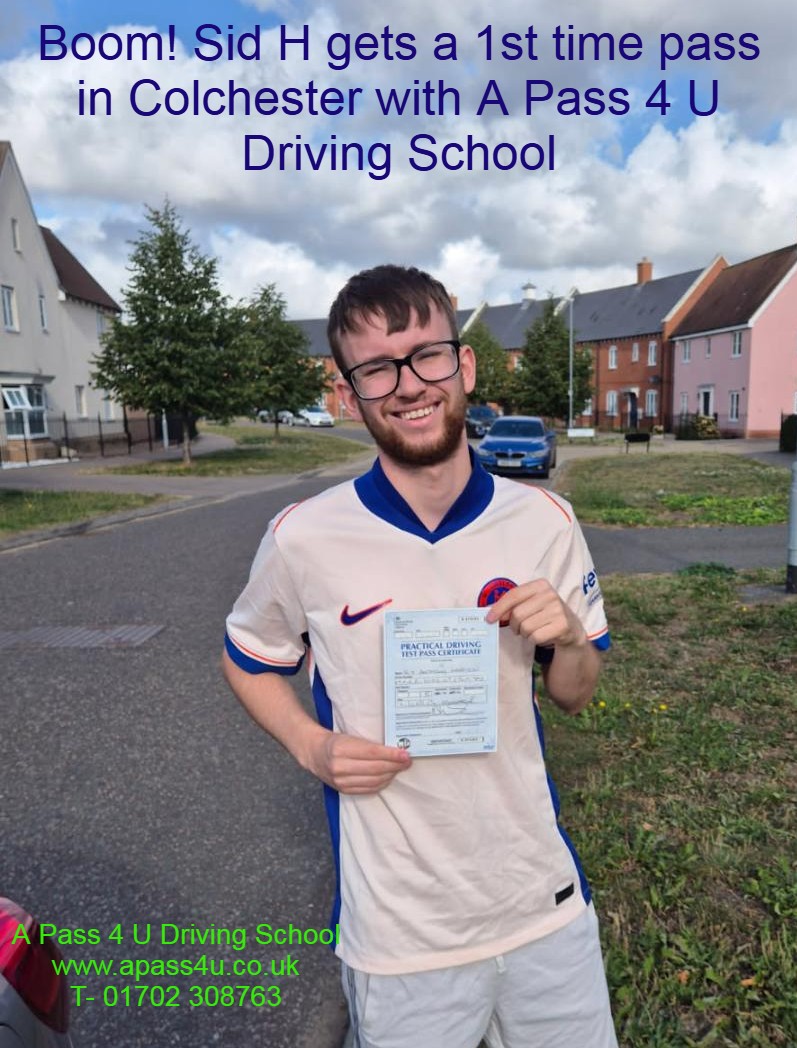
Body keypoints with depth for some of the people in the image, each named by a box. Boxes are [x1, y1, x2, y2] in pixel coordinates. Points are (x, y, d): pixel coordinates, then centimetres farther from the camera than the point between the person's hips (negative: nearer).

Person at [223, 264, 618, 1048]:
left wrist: (567, 637, -18)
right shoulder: (303, 538, -15)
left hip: (545, 901, 3)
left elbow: (575, 696, 4)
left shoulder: (545, 522, -8)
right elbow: (247, 660, 3)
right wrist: (311, 746, -13)